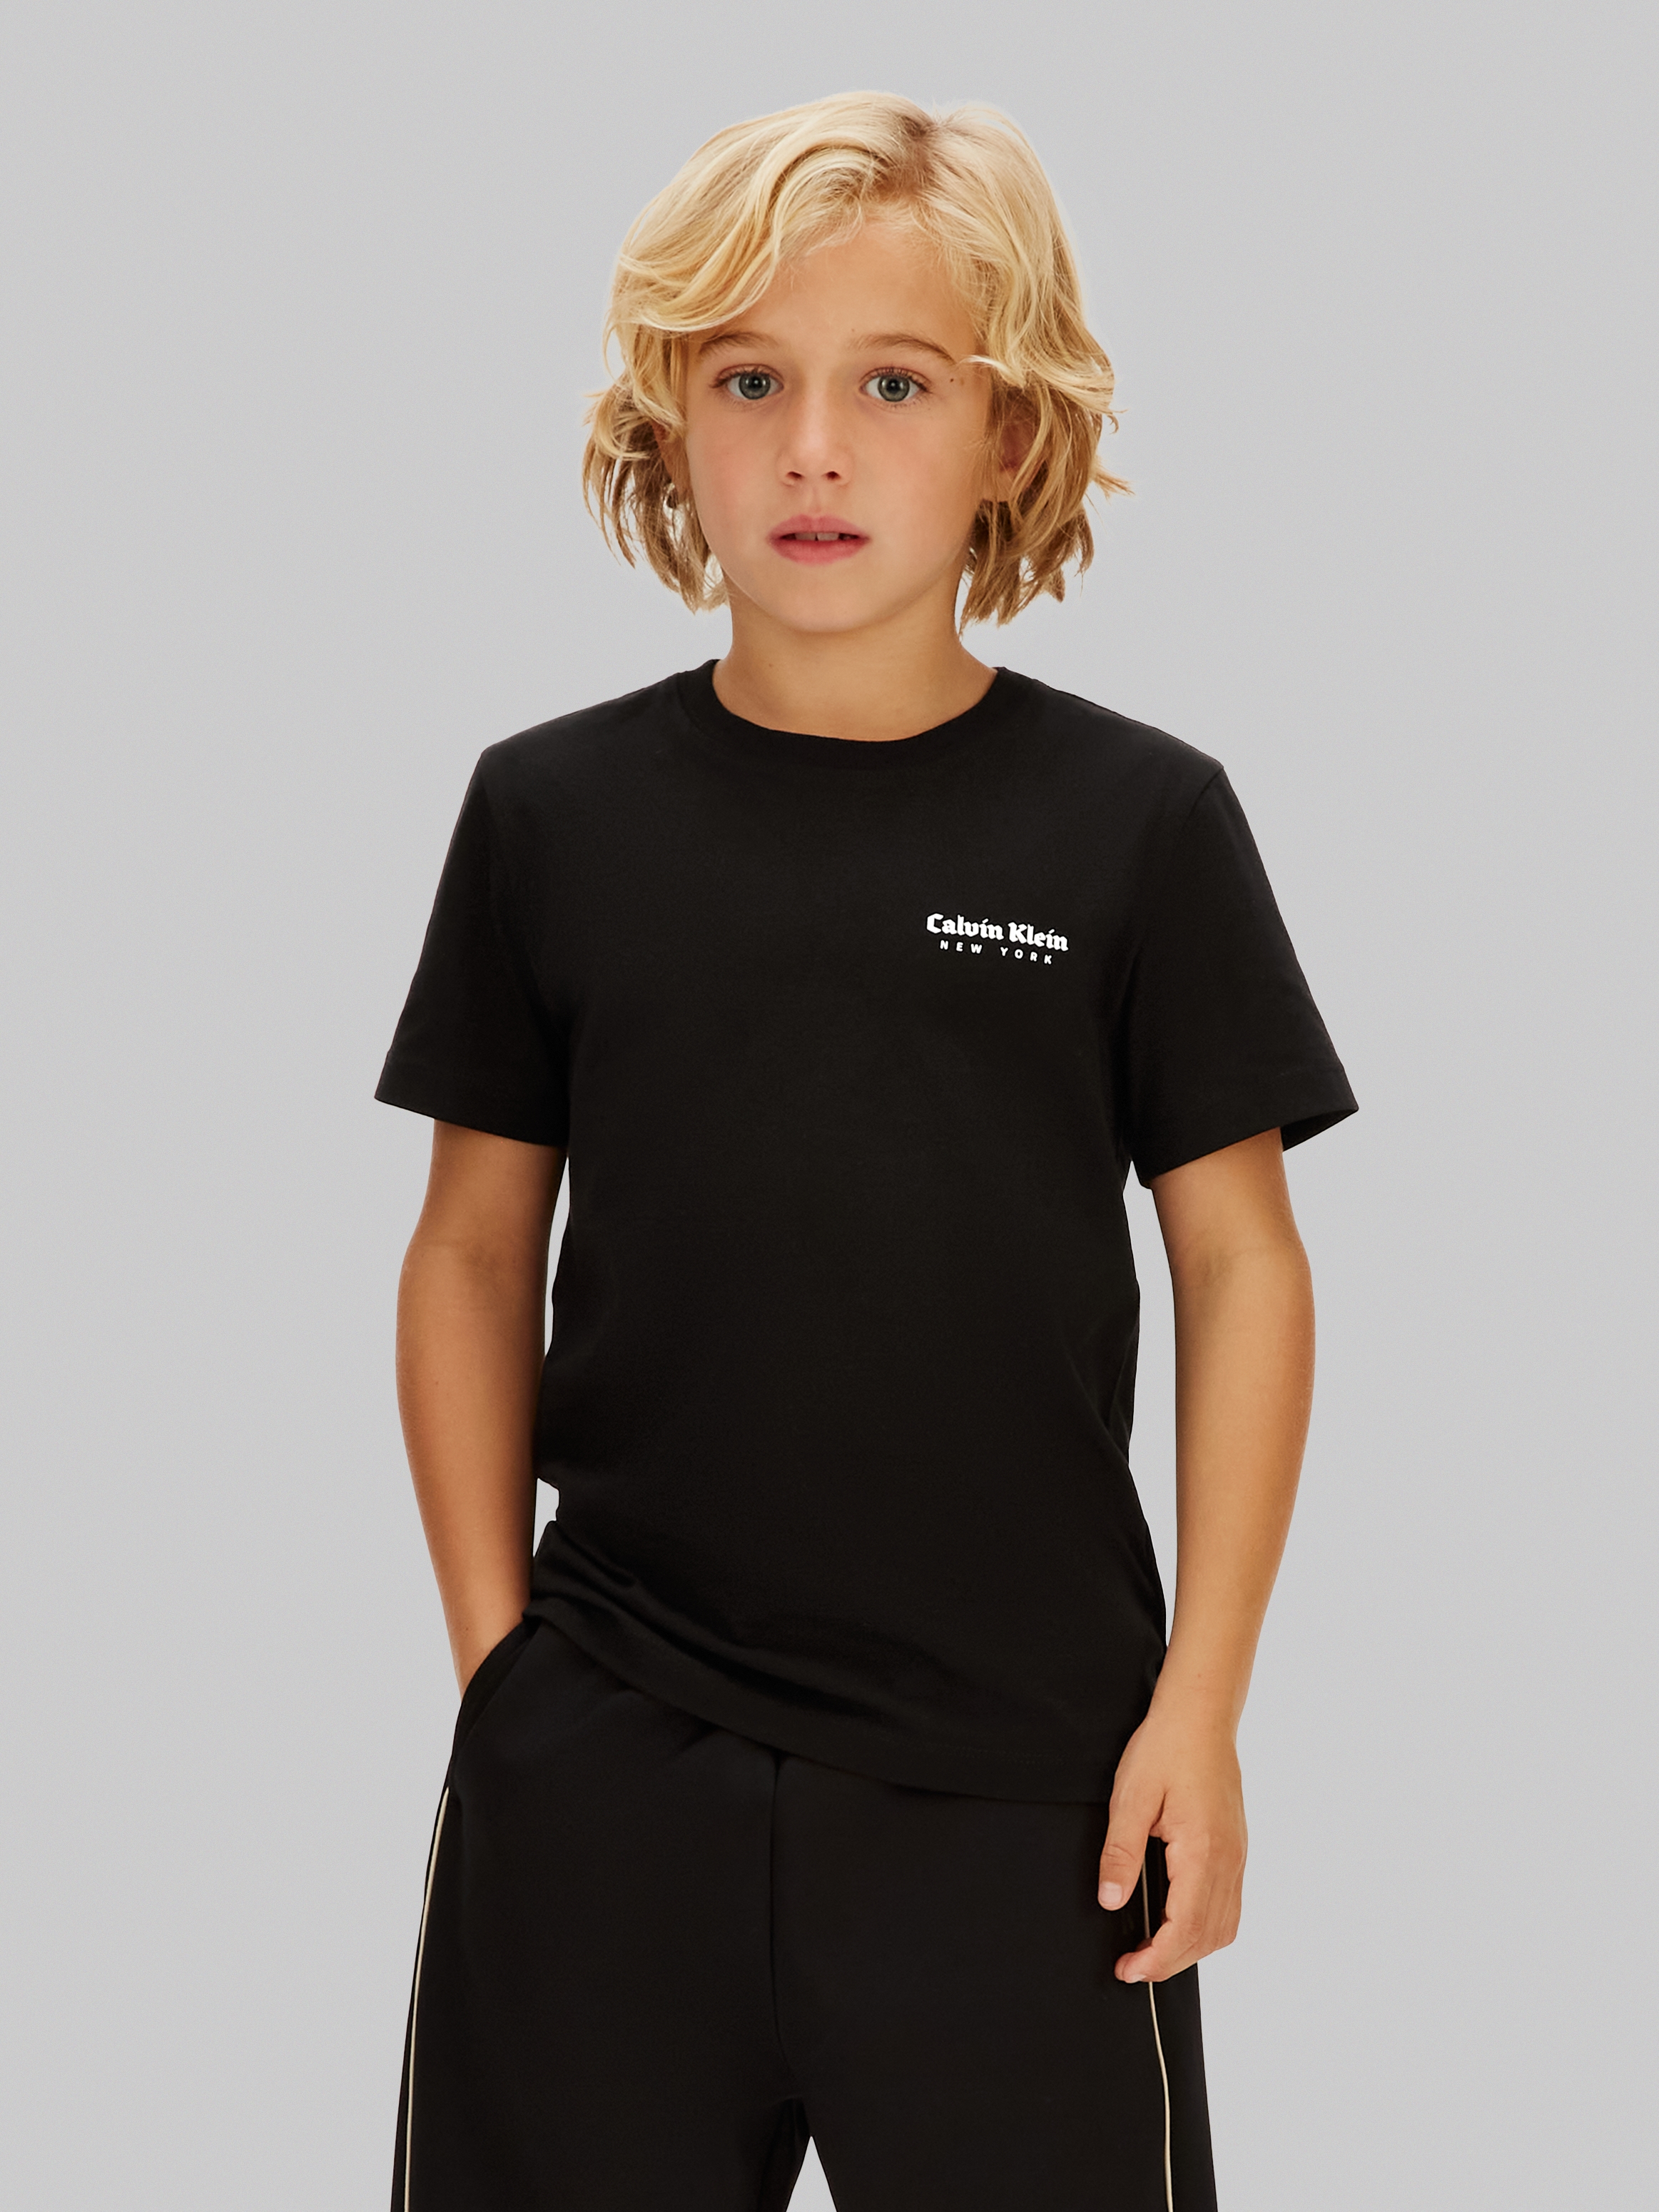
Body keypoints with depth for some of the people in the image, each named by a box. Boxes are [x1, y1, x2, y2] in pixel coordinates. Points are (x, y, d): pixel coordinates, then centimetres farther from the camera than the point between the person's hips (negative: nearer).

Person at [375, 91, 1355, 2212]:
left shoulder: (1137, 822, -2)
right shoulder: (553, 811, 2)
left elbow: (1241, 1258, 1)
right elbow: (475, 1249, 8)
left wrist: (1199, 1703, -3)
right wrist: (495, 1650, 4)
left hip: (1025, 1769, -1)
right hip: (602, 1767, 1)